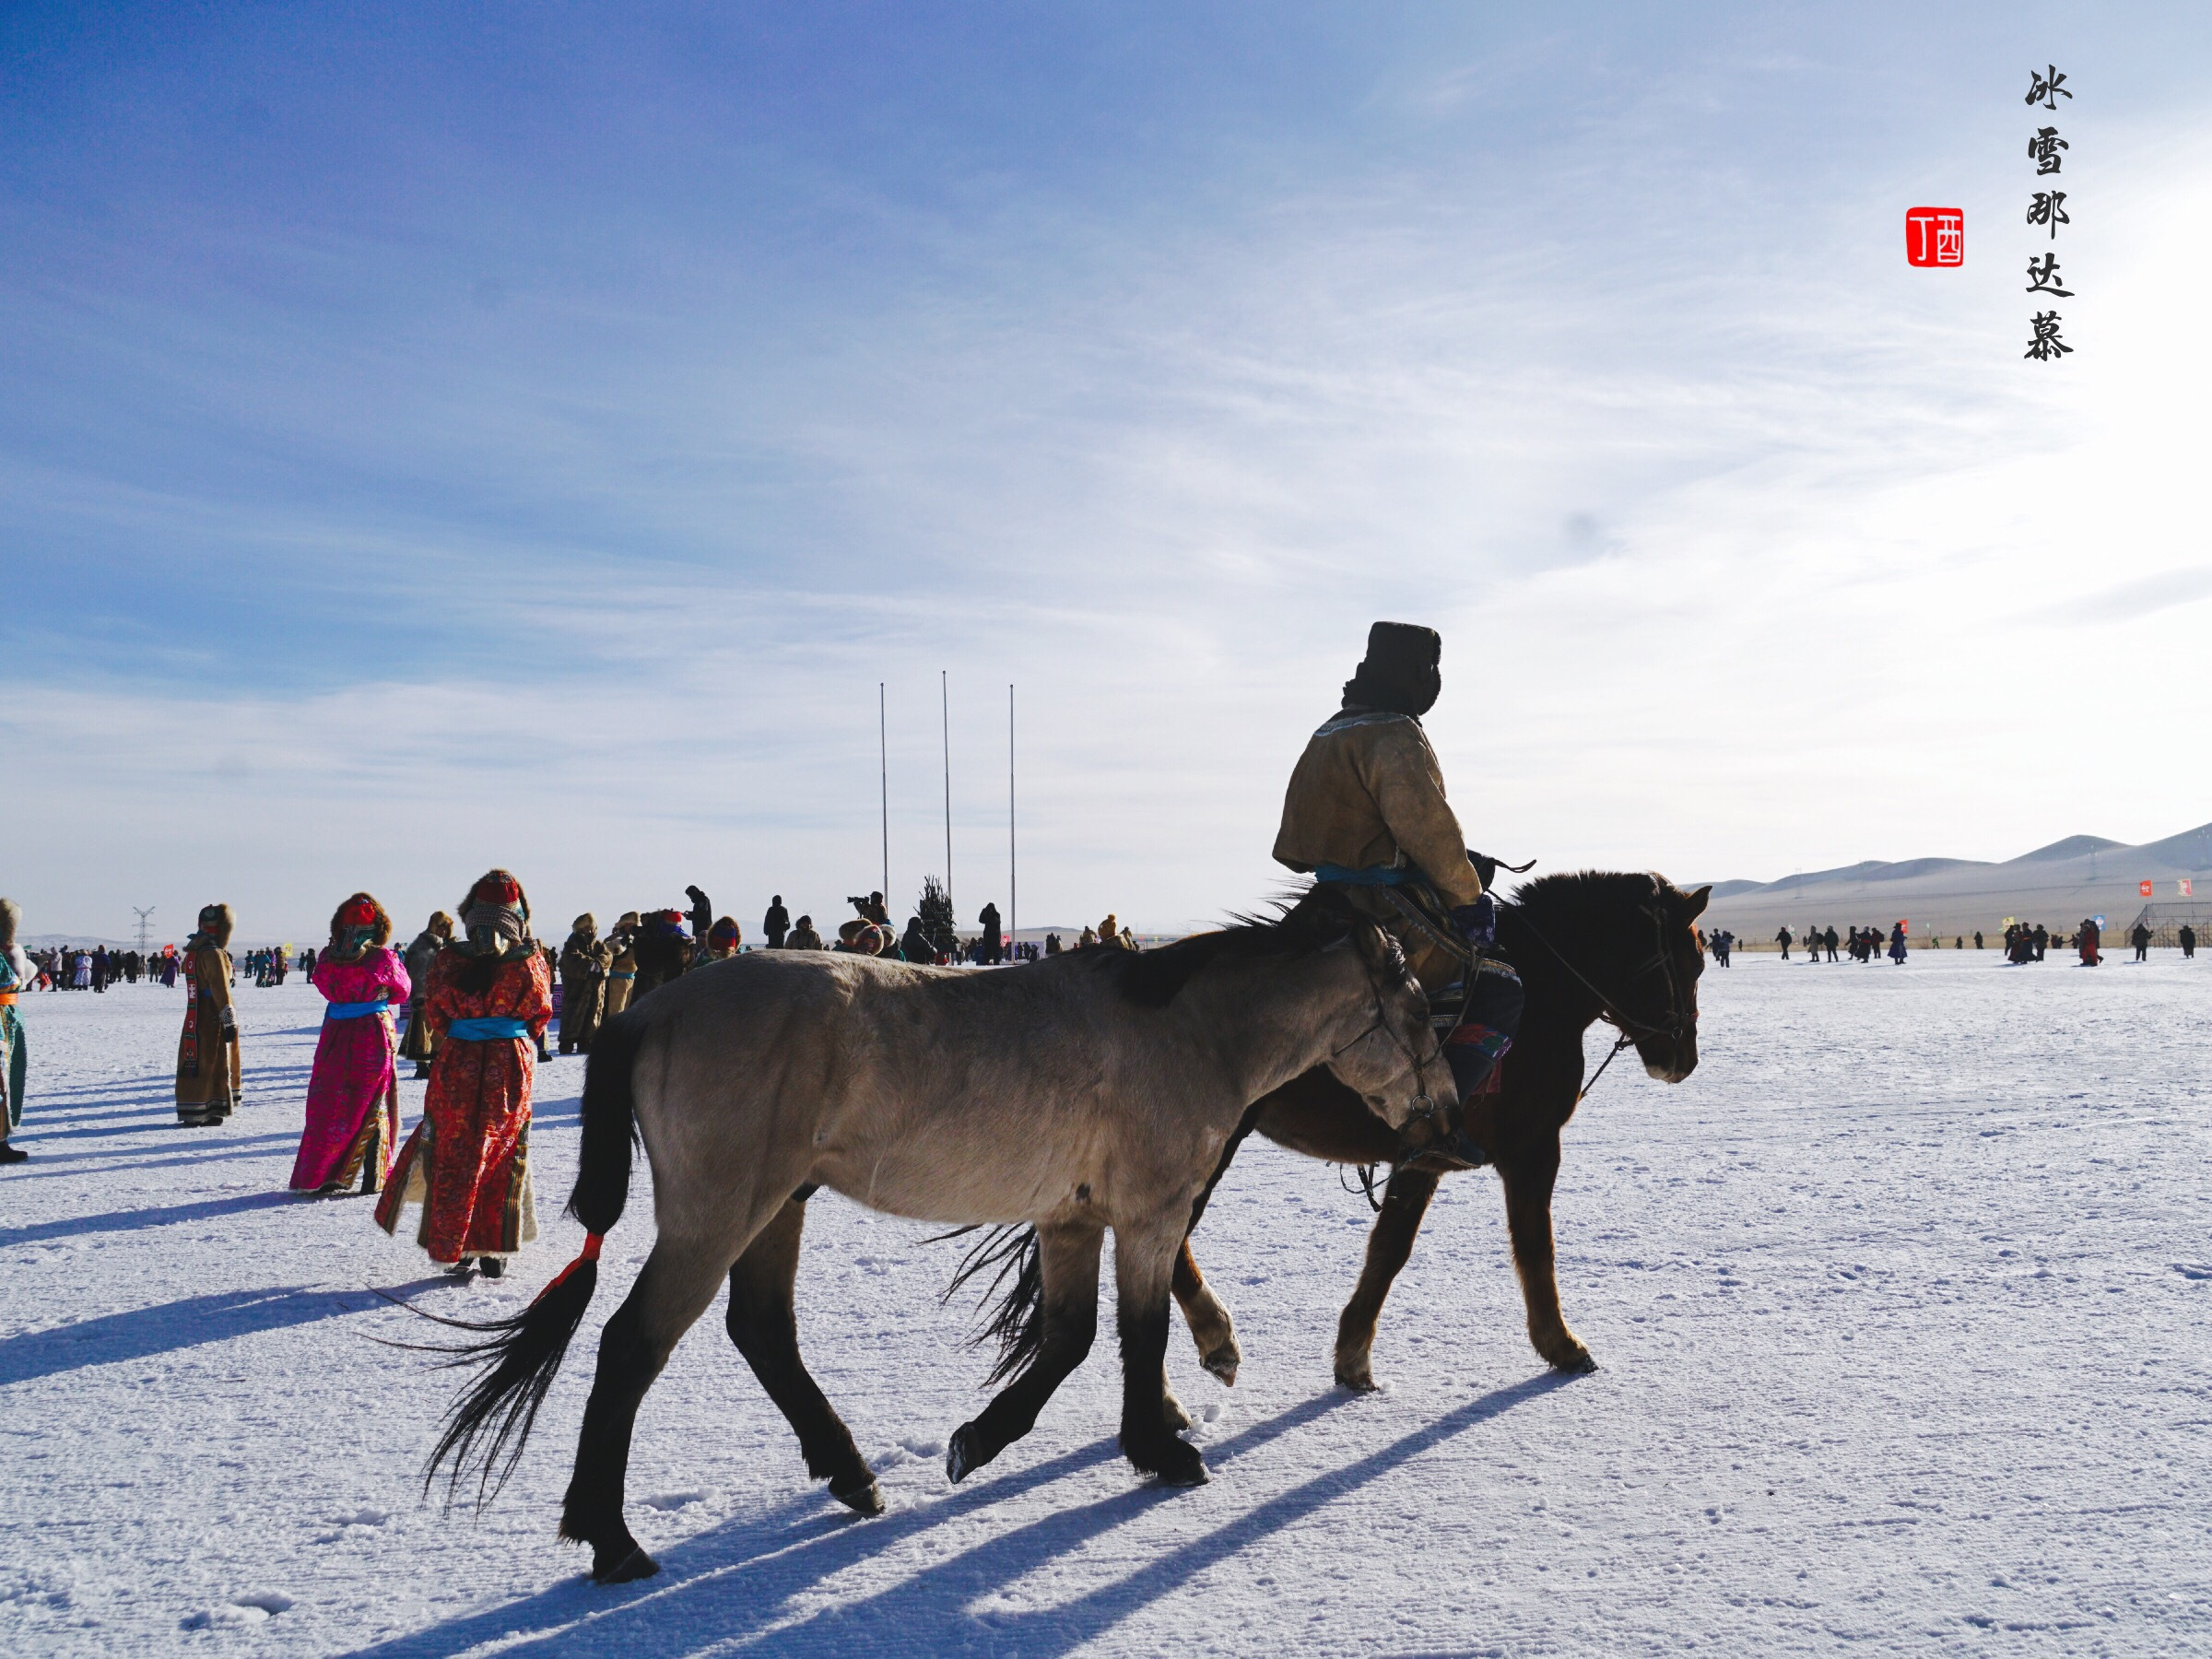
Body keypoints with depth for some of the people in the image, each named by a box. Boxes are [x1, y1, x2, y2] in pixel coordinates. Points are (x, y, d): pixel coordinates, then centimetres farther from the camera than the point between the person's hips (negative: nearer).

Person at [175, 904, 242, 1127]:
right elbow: (221, 989, -20)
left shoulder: (192, 952, 11)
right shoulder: (214, 954, -17)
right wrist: (229, 1020, -19)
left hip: (195, 1017, 9)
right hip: (212, 1020, -9)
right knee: (210, 1064, -2)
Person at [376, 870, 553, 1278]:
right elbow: (541, 1015, 3)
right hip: (513, 1064, 0)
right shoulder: (529, 962, -8)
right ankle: (495, 1249, 13)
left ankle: (452, 1247, 13)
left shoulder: (448, 960, -7)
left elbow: (435, 1015, 4)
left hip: (457, 1065, 0)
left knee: (452, 1155, 10)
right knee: (504, 1156, 10)